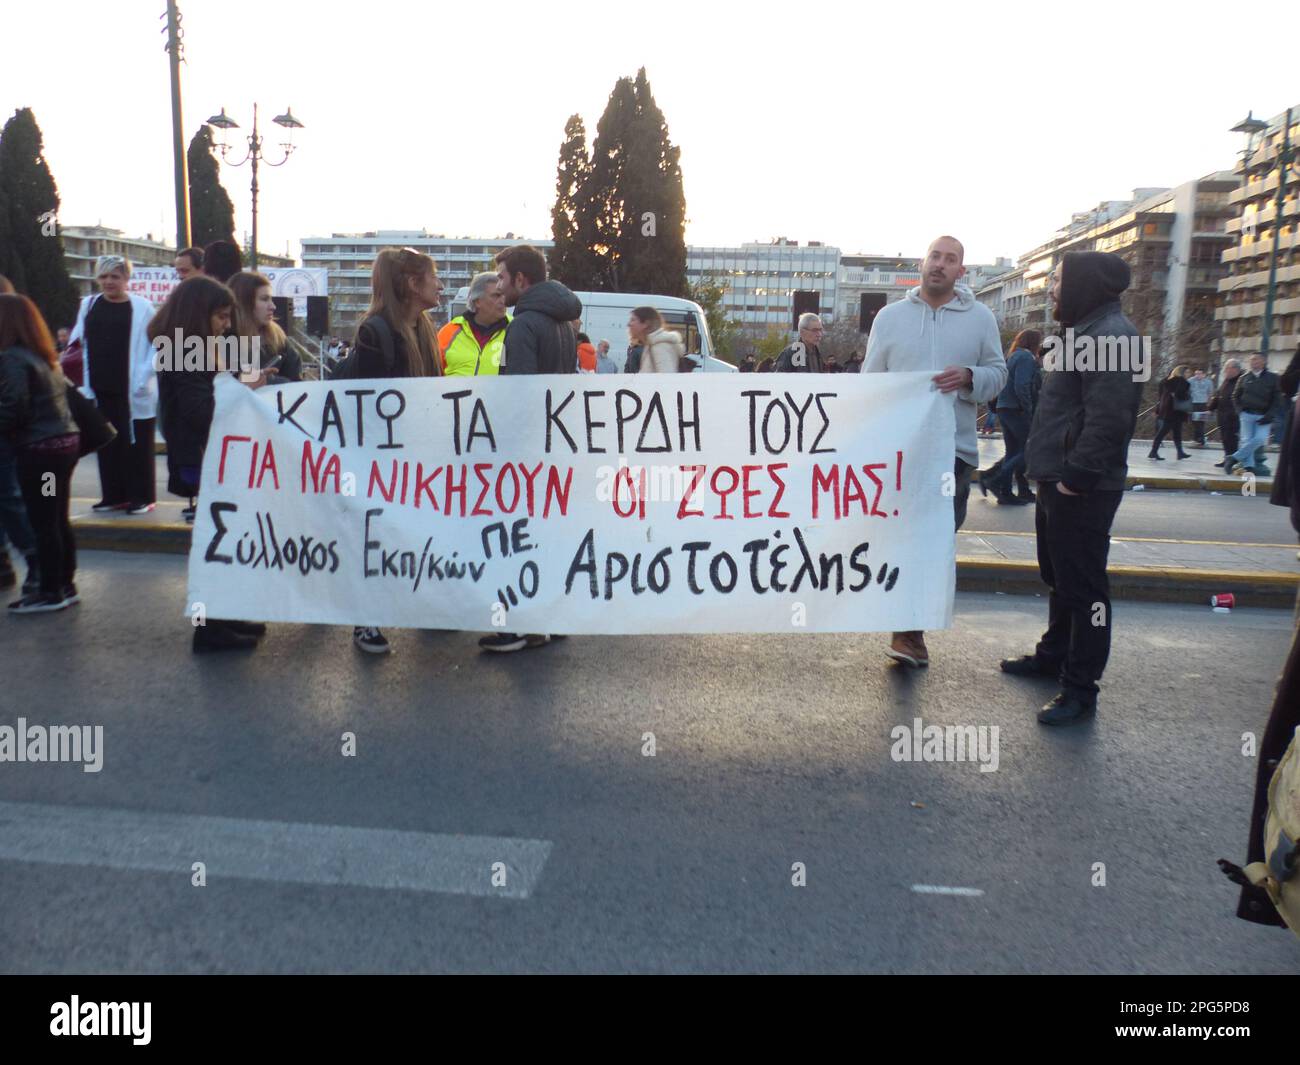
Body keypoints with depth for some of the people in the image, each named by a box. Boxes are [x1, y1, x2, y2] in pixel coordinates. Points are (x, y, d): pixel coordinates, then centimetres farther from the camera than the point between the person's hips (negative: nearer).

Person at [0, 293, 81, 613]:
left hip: (39, 449, -8)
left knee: (43, 523, 0)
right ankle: (65, 586, 21)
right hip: (65, 441, 9)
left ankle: (51, 592, 7)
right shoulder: (45, 355, 14)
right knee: (58, 519, 14)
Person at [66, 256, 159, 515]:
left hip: (132, 392, -5)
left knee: (137, 444, -1)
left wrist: (144, 377, -12)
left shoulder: (141, 307, -2)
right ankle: (113, 496, 18)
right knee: (107, 444, 9)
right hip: (100, 391, 5)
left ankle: (142, 497, 6)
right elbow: (78, 342, 17)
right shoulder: (88, 305, 12)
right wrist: (83, 382, 8)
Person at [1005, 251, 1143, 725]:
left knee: (1082, 585, -3)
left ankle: (1081, 688, 5)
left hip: (1082, 489, -11)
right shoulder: (1087, 331, 17)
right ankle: (1054, 653, 37)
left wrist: (1076, 477, -22)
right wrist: (1053, 473, 16)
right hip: (1059, 481, 11)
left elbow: (1109, 419, -25)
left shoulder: (1110, 336, -16)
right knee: (1058, 576, 21)